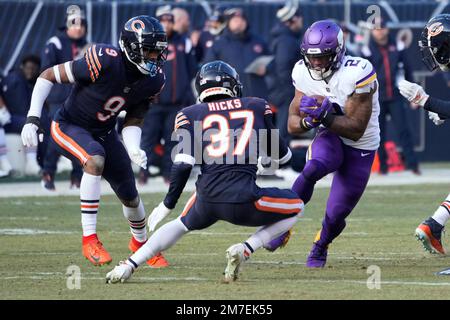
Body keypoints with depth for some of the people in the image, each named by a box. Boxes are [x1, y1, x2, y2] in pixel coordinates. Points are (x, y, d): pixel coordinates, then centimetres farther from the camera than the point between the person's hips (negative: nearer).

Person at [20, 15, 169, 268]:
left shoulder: (153, 80, -14)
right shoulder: (104, 62, -33)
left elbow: (133, 122, -5)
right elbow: (48, 76, -23)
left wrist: (134, 150, -26)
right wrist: (32, 119, -26)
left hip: (104, 132, 6)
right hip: (69, 126, -6)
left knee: (130, 195, 10)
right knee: (95, 160, -36)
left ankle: (141, 242, 42)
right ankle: (90, 239, -30)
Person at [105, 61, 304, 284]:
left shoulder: (191, 115, 13)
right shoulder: (257, 107, 16)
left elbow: (184, 164, 0)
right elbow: (282, 156, 25)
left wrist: (168, 204, 10)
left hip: (208, 197, 3)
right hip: (243, 199, -2)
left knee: (182, 224, 36)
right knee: (295, 208, 24)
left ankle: (128, 266, 21)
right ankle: (245, 250, 3)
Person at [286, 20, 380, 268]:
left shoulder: (357, 73, -26)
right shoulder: (304, 73, -10)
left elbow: (356, 130, -25)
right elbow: (292, 125, -5)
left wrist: (324, 117, -37)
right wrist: (307, 121, -27)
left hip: (359, 149, -2)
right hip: (329, 139, 2)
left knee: (336, 215, 1)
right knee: (313, 168, -34)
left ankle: (320, 247, 35)